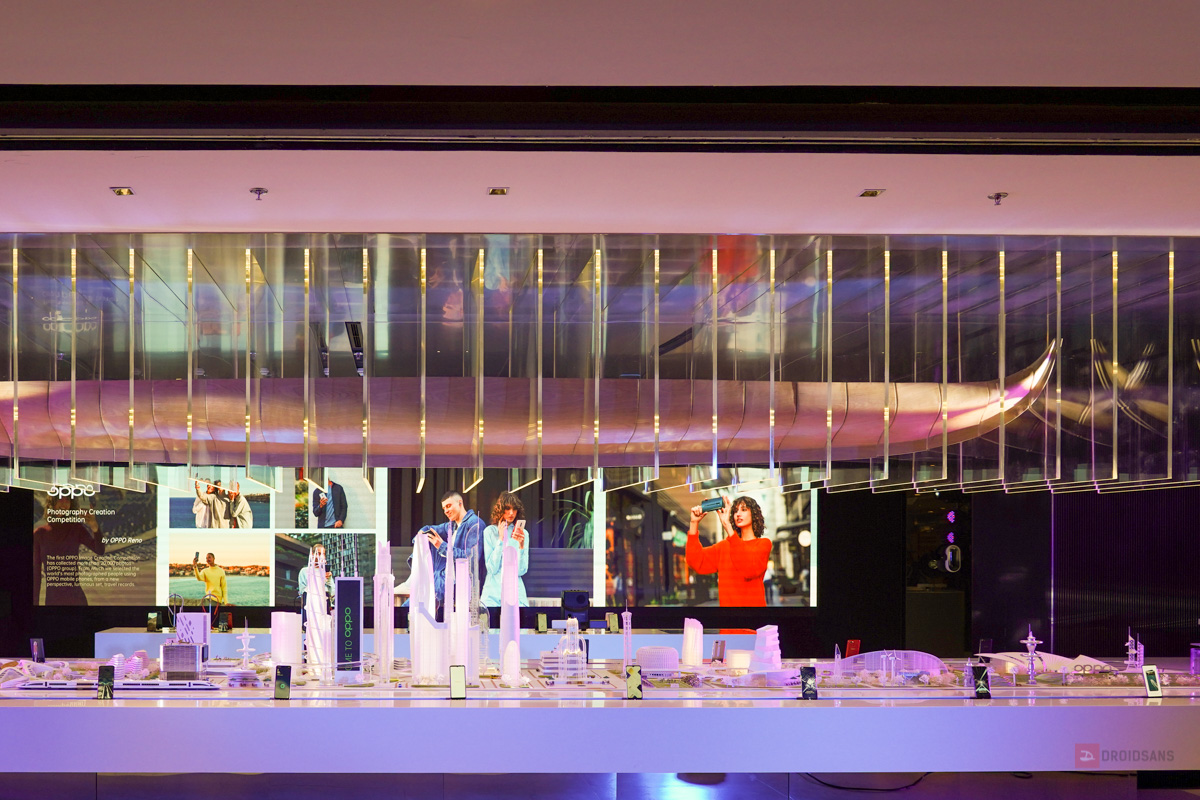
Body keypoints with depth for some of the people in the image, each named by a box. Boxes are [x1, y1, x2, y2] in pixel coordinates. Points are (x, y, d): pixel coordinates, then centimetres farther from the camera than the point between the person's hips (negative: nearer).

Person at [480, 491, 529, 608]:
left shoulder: (523, 533, 6)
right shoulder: (489, 531, 0)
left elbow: (521, 571, -1)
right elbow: (492, 568, -8)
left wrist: (521, 545, -13)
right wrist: (501, 539, -11)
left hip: (515, 592, 1)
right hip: (493, 592, -1)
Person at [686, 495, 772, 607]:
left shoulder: (763, 543, 4)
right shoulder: (725, 545, 16)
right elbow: (697, 562, 4)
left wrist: (727, 526, -19)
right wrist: (694, 523, -1)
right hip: (726, 603, 3)